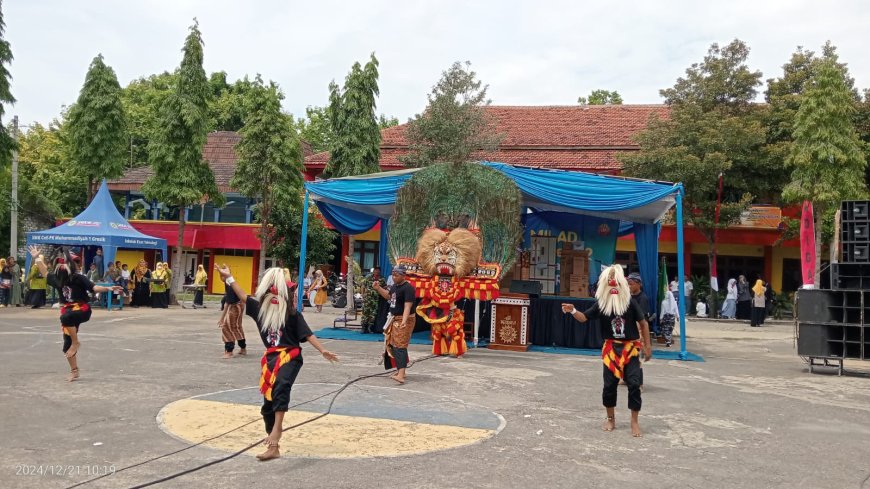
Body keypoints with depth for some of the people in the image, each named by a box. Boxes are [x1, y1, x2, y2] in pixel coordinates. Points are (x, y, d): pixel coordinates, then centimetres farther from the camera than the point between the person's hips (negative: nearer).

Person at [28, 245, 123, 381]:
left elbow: (94, 288, -15)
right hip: (68, 311, 6)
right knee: (67, 346, 4)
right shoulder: (57, 279, 7)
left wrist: (108, 289, -30)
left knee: (65, 317, -41)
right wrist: (37, 258, 24)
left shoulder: (78, 278, -10)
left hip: (82, 309, -6)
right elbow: (45, 274, 25)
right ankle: (74, 371, 19)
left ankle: (76, 342, -20)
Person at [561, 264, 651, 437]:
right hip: (611, 348, 2)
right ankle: (610, 418, 26)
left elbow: (643, 323, 1)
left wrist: (647, 346, 3)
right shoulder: (601, 304, -6)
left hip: (630, 348, -2)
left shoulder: (630, 303, -10)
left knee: (634, 384, -6)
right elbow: (584, 318, -4)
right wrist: (573, 311, -26)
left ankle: (634, 421, 8)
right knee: (609, 384, 7)